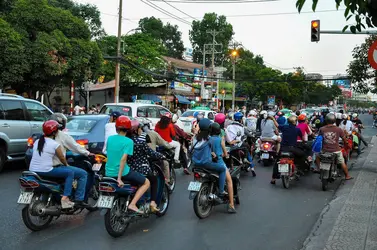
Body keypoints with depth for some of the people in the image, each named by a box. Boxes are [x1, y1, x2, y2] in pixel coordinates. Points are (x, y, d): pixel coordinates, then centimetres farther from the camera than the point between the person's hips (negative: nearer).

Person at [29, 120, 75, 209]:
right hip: (45, 171, -8)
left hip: (32, 170, 8)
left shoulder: (37, 142, 10)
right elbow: (62, 158, 2)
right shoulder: (55, 144, -9)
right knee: (70, 172, 1)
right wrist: (66, 165, 23)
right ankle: (65, 198, -8)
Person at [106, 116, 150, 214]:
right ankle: (132, 204, -8)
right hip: (122, 172, -7)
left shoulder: (110, 138, 5)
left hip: (108, 172, 7)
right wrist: (119, 178, -21)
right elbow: (123, 159, -21)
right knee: (146, 183, 9)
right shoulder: (128, 141, -12)